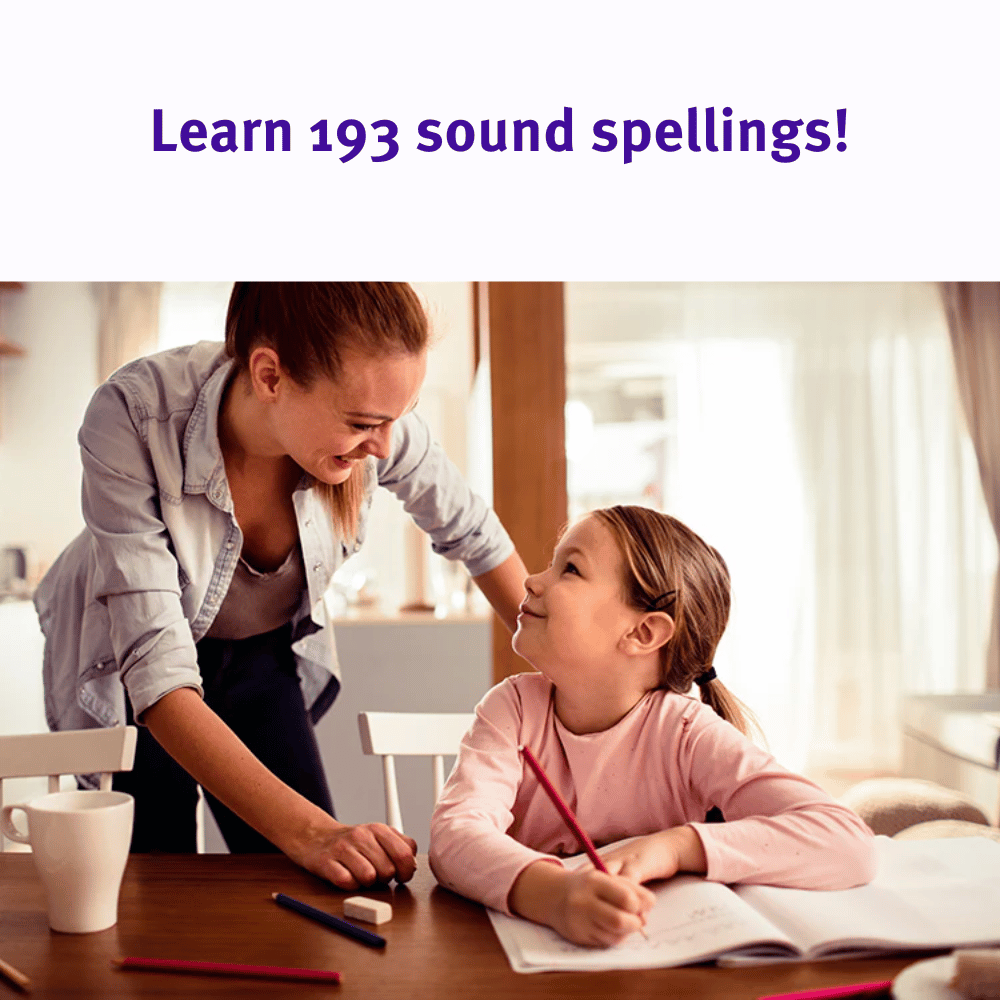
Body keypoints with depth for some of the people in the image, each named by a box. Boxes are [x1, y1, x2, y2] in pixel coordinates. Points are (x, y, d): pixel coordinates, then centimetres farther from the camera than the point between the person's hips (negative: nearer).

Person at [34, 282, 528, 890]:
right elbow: (157, 672, -38)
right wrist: (306, 829, -46)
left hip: (261, 655, 3)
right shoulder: (132, 420, -37)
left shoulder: (371, 410, -28)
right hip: (125, 667, -2)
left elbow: (471, 532, -7)